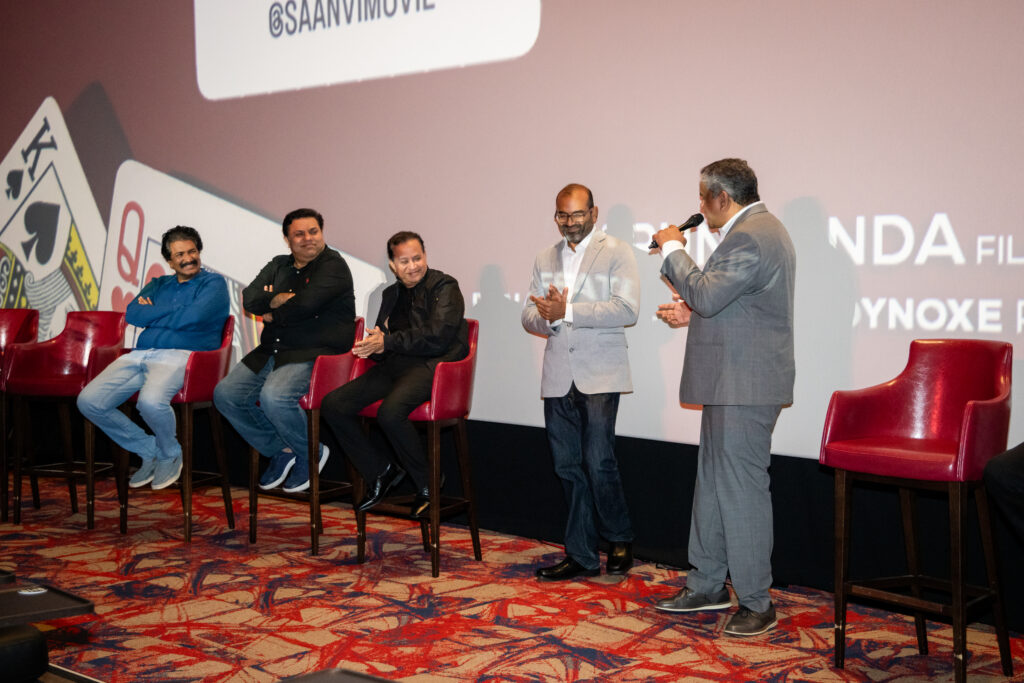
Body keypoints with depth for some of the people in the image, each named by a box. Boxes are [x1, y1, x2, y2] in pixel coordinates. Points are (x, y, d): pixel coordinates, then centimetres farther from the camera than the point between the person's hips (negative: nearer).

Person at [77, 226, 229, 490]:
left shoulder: (213, 283, 7)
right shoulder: (158, 284, 26)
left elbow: (191, 318, -11)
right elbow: (132, 314, 8)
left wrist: (153, 314, 6)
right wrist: (172, 312, 0)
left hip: (180, 356, -6)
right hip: (140, 355, 6)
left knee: (150, 401, -37)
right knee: (88, 401, -12)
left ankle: (170, 454, -3)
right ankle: (149, 450, 5)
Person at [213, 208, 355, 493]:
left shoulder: (333, 266, -5)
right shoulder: (278, 266, 18)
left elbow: (304, 306, -19)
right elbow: (249, 299, 5)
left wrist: (272, 314, -1)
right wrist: (283, 299, -12)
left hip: (314, 354, -8)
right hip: (271, 352, 8)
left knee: (274, 396, -32)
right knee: (225, 394, -5)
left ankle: (311, 454, -4)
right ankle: (280, 450, 8)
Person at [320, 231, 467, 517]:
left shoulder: (445, 286, -1)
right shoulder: (391, 294, 22)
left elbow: (436, 337, -15)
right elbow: (381, 337, 21)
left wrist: (388, 342, -14)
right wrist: (370, 346, -5)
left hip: (431, 365, -8)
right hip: (395, 365, 8)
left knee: (390, 412, -35)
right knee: (332, 405, -8)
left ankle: (428, 484, -12)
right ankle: (381, 472, 6)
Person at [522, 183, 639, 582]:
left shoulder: (617, 253, 0)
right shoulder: (545, 260, 17)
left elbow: (627, 309, -14)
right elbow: (530, 315, 11)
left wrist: (567, 312, -16)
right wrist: (548, 319, -12)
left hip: (599, 375, -5)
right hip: (558, 378, 5)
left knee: (598, 463, -10)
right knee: (568, 468, 7)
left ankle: (620, 540, 13)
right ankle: (582, 557, 16)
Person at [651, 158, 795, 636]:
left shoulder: (751, 237, -18)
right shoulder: (758, 230, 17)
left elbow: (707, 294, -25)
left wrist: (673, 248, -12)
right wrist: (692, 313, 14)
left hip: (744, 387, -11)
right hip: (732, 384, 11)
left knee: (742, 489, -5)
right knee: (713, 483, 17)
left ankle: (756, 603, 5)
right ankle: (707, 586, 29)